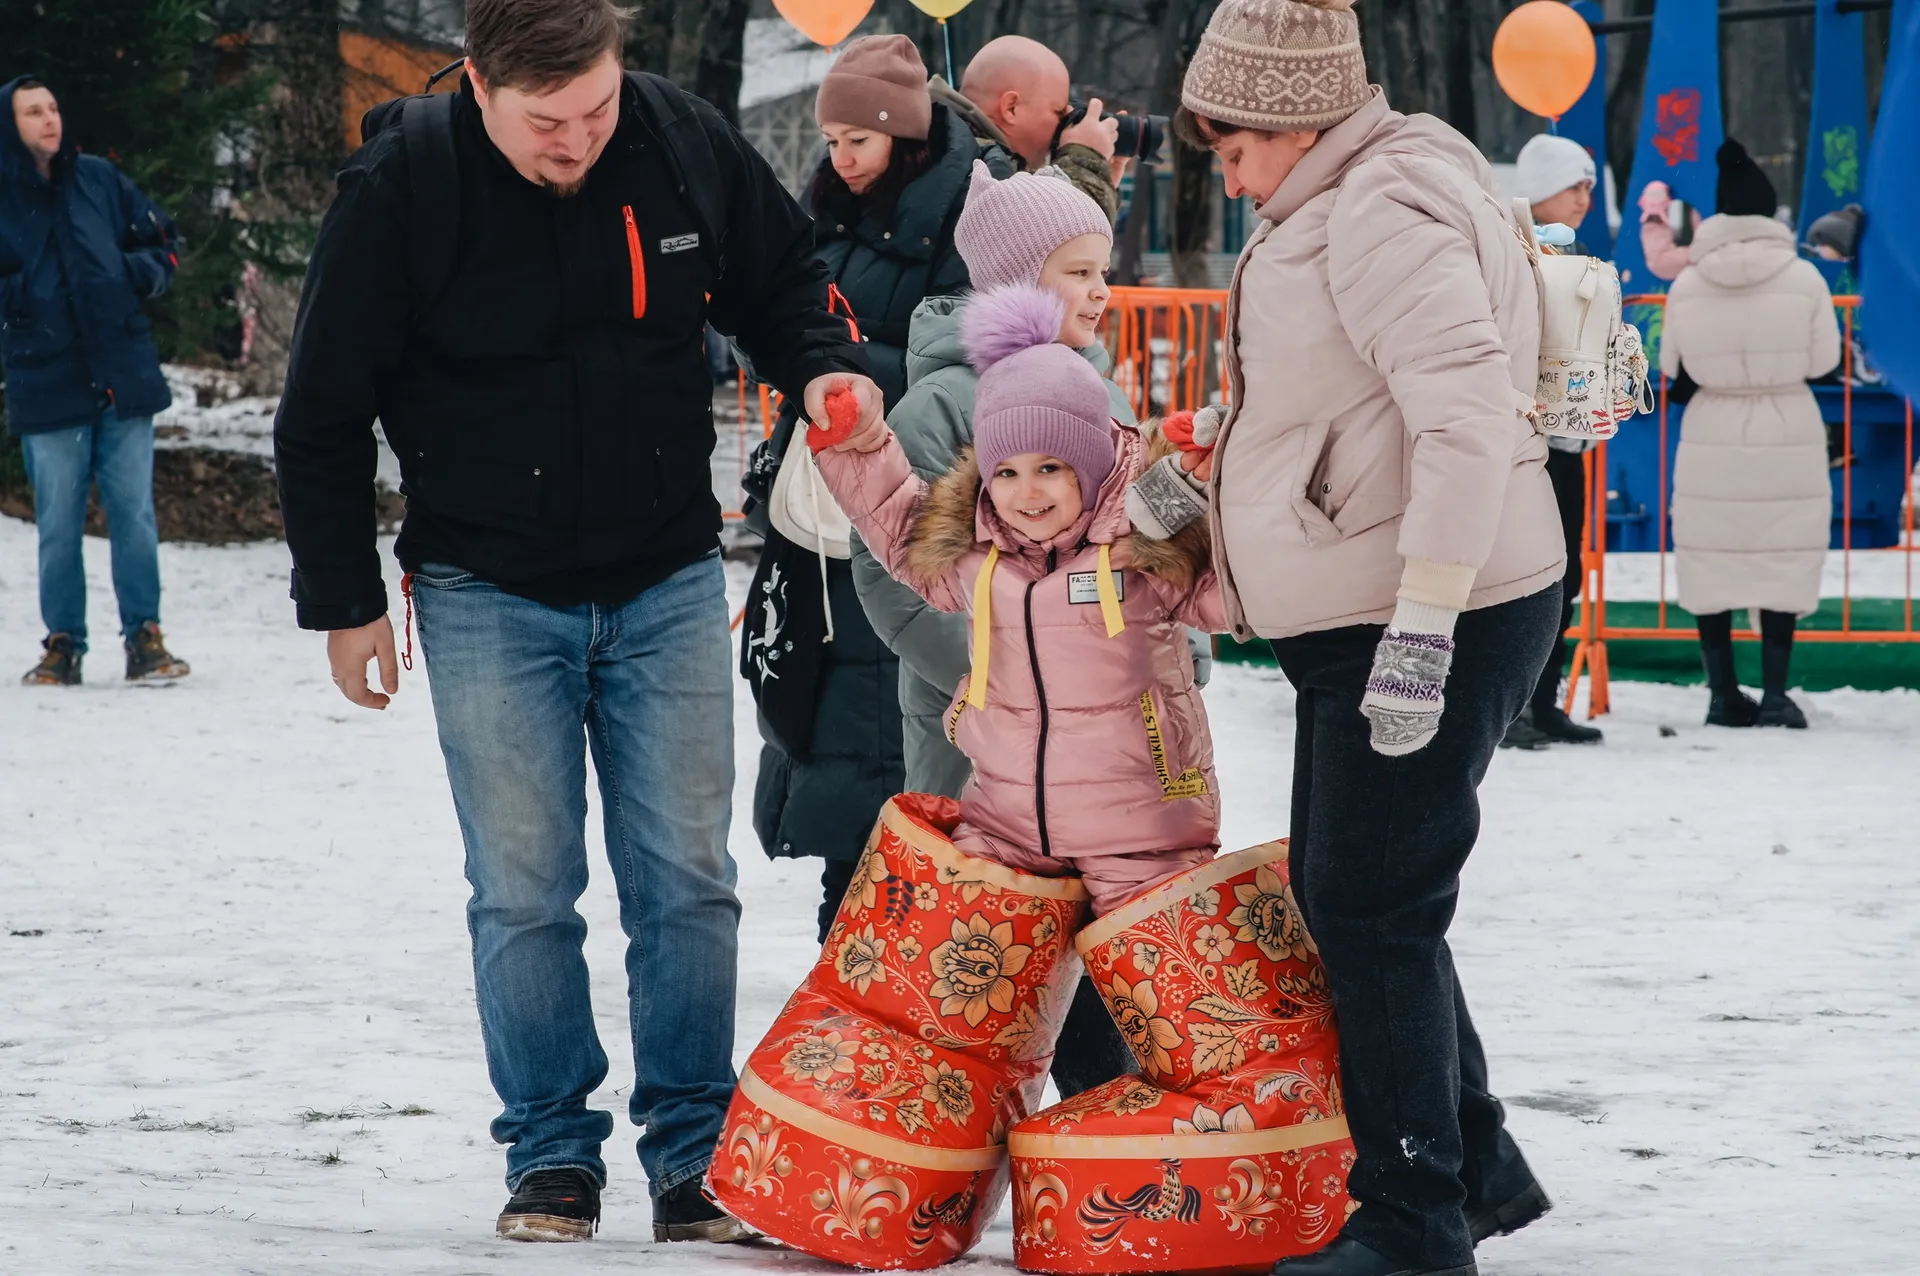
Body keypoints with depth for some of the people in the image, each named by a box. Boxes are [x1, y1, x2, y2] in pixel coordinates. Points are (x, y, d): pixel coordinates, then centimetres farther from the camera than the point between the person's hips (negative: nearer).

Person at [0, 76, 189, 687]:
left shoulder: (98, 180, 6)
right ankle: (63, 645, 12)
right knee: (58, 524, 2)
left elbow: (161, 240, 16)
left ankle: (144, 638, 9)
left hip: (122, 377, 2)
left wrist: (140, 274, -2)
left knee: (134, 514, 1)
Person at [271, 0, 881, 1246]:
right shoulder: (400, 191, -15)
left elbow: (782, 279, 12)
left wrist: (827, 368, -9)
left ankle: (697, 1156, 10)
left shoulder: (686, 142, -9)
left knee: (686, 881, 2)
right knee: (524, 891, 0)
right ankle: (553, 1157, 12)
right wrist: (344, 601, -1)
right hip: (490, 594, -2)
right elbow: (324, 416, -5)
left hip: (667, 582, 2)